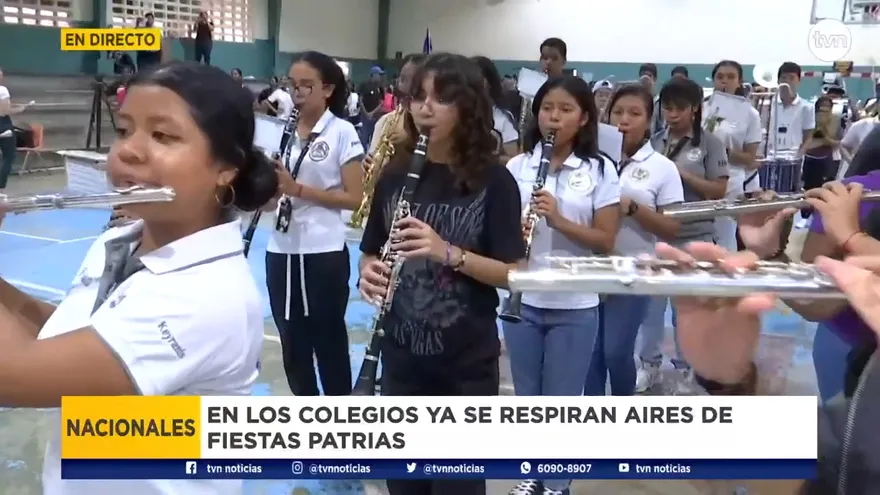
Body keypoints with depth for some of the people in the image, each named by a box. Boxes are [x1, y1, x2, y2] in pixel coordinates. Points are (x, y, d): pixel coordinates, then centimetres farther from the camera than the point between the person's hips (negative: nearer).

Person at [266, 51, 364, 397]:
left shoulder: (342, 132, -6)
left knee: (329, 343, 5)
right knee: (292, 343, 13)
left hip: (324, 253, -5)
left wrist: (299, 189, -17)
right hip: (282, 251, 5)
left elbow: (354, 198, -10)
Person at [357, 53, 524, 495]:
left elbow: (512, 273, -12)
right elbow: (371, 252, 9)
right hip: (402, 354, 3)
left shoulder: (492, 181, -9)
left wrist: (449, 253, -27)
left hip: (468, 362, -3)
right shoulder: (395, 174, 1)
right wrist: (369, 273, -14)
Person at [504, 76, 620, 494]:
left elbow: (606, 241, -8)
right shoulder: (518, 166, 1)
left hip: (574, 306, -2)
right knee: (527, 396, 15)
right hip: (521, 299, 3)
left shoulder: (600, 170, -6)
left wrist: (559, 220, -22)